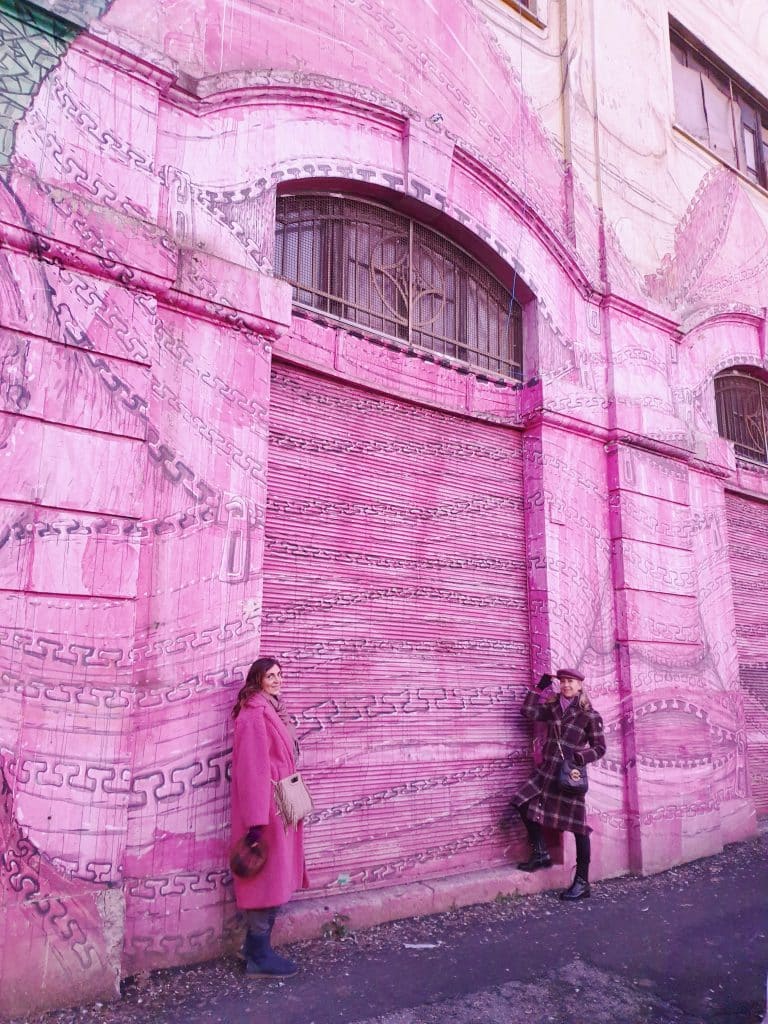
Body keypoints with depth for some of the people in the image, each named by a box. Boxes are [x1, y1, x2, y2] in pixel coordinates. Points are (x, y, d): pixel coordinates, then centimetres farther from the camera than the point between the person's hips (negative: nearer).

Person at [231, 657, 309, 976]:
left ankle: (256, 946, 28)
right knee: (267, 877, 0)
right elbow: (251, 768, -21)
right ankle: (259, 956, 12)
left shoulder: (272, 710, 13)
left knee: (274, 877, 16)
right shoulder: (253, 713, -16)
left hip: (279, 805, 10)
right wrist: (256, 820, -24)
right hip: (265, 808, -10)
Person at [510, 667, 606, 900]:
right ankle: (540, 854, 13)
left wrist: (578, 757, -19)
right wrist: (540, 687, 4)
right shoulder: (553, 708, 10)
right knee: (524, 803, -4)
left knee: (578, 826, -1)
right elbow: (528, 711, 4)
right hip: (546, 770, 6)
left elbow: (600, 748, -2)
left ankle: (582, 883, 8)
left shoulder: (589, 715, -5)